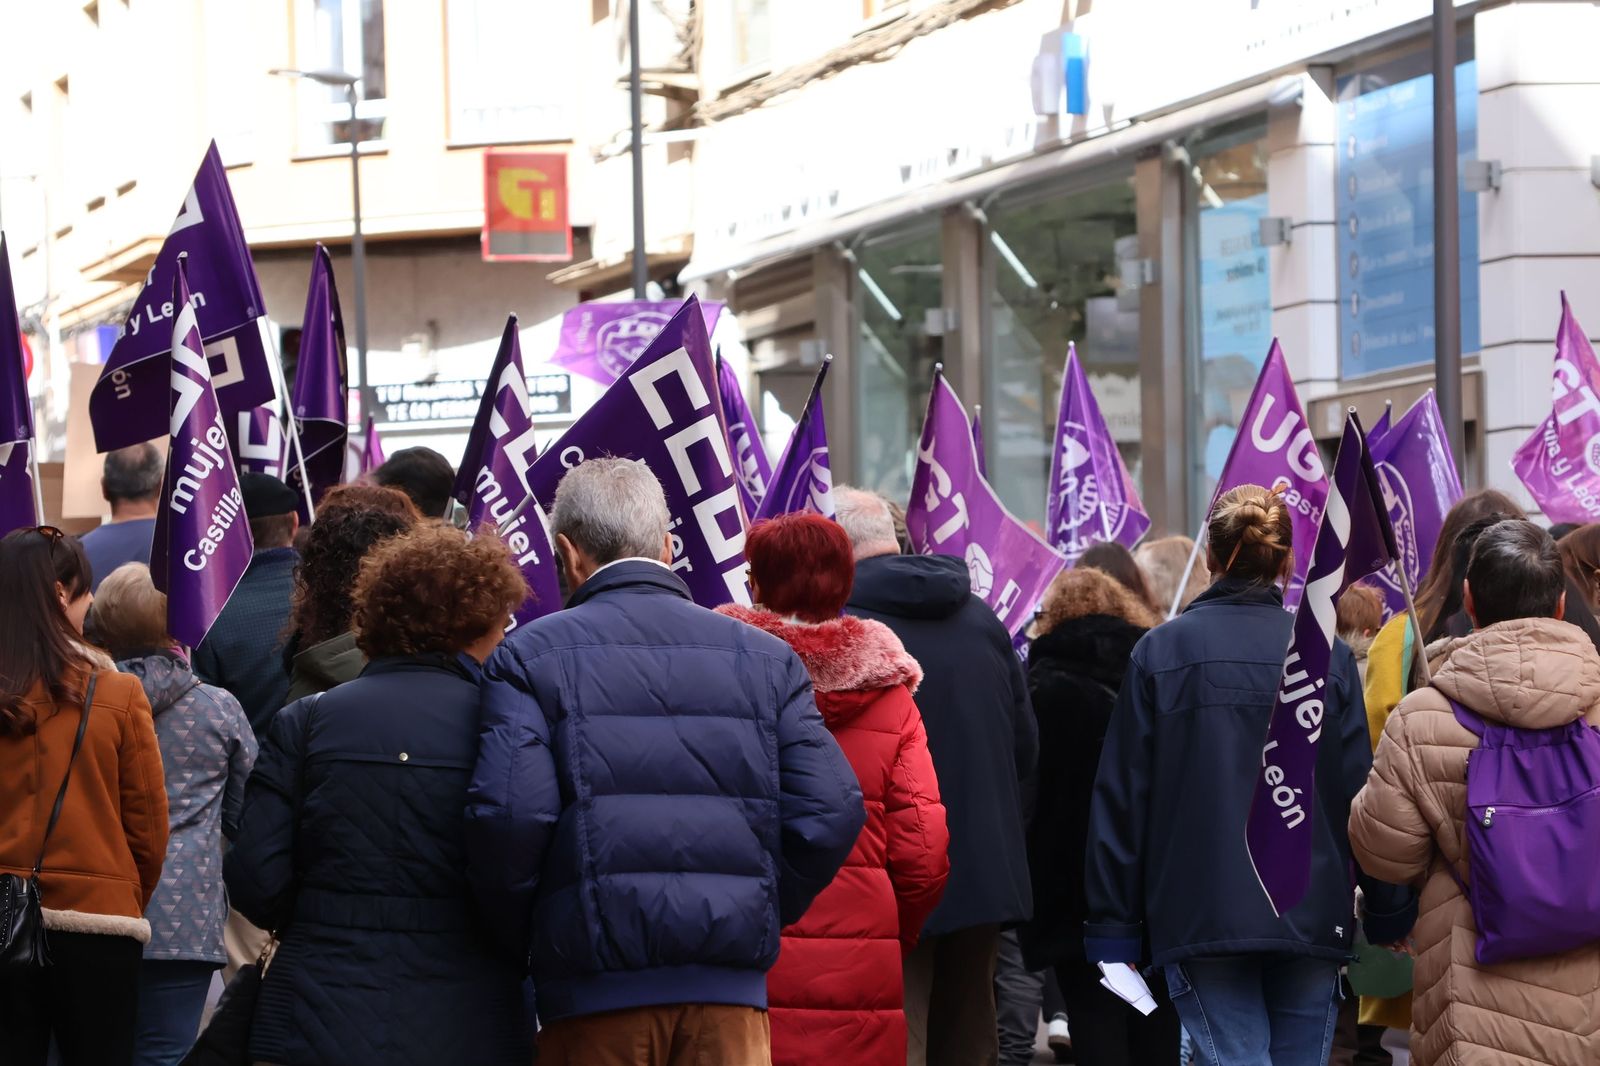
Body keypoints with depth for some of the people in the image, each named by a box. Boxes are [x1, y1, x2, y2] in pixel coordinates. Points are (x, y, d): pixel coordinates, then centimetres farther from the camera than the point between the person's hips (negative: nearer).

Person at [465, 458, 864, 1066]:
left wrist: (526, 943, 3)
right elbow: (832, 814, 1)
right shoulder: (764, 657, 8)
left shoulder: (530, 656, 0)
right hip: (729, 991, 2)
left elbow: (507, 817, -12)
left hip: (595, 990, -2)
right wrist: (759, 919, 13)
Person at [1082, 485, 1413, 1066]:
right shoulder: (1329, 655, 0)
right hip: (1311, 918, 1)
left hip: (1200, 915, -1)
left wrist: (1114, 925, 5)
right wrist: (1388, 915, 10)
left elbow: (1122, 797, -1)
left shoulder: (1159, 652, -2)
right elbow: (1363, 794, 1)